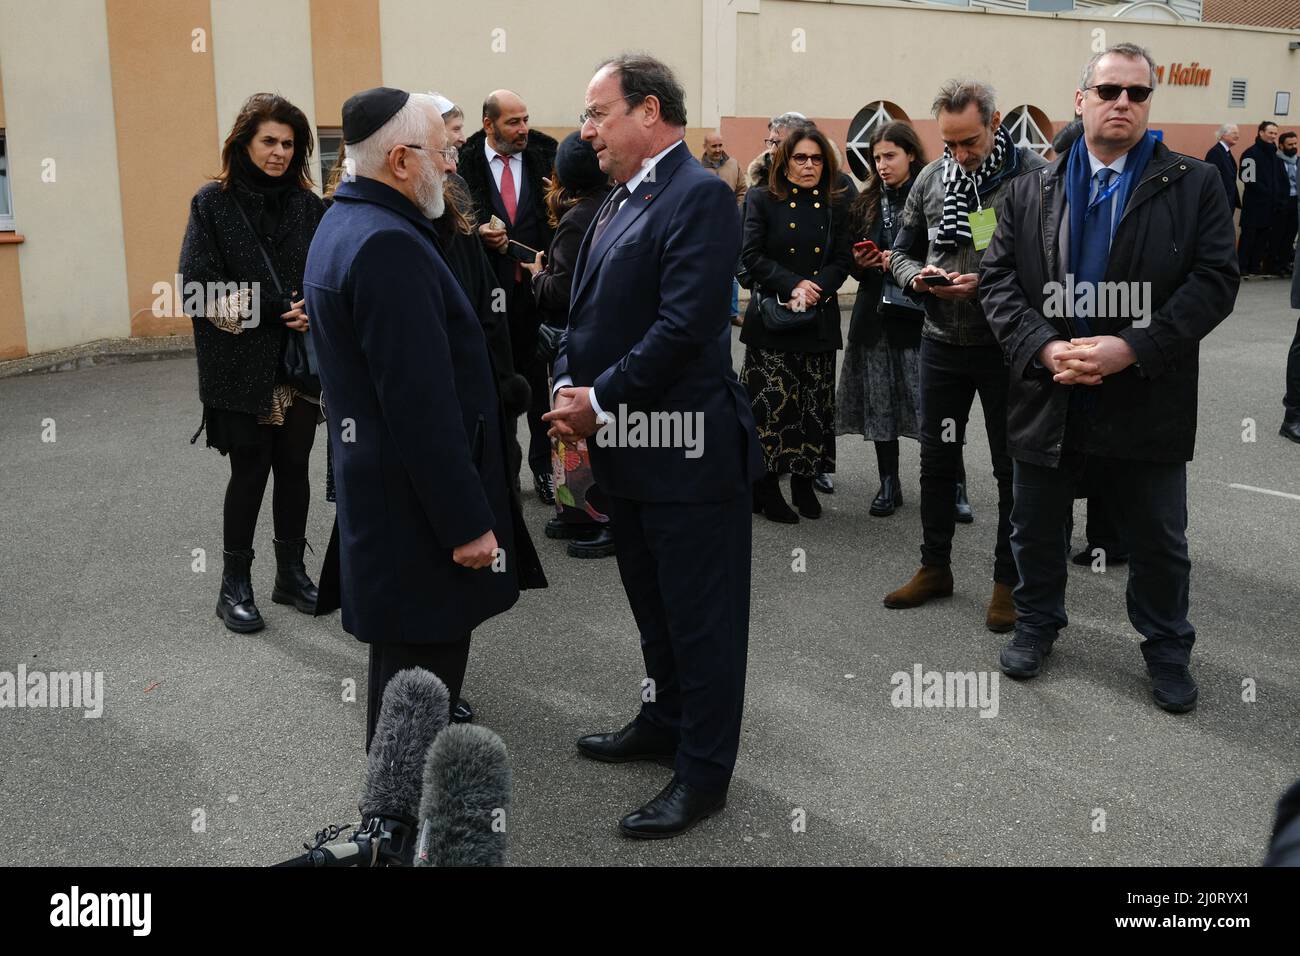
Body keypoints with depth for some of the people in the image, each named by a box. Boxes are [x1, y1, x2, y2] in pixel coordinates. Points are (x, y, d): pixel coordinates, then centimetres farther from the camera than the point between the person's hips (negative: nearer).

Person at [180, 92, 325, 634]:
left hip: (300, 360, 3)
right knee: (250, 470, 3)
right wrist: (275, 311, -18)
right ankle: (235, 585, 17)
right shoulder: (213, 203, -3)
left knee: (294, 466, 9)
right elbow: (197, 287, -10)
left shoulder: (307, 204, 6)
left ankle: (292, 572, 24)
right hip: (241, 365, -3)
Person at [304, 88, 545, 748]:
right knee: (422, 672, 1)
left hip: (376, 488, 11)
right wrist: (467, 522, -20)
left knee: (406, 660, 22)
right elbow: (423, 405, -25)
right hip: (416, 505, -11)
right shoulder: (389, 246, -23)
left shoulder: (342, 223, 11)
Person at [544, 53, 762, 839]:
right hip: (630, 444, 9)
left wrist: (600, 400, -16)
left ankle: (705, 772, 17)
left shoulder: (699, 196, -15)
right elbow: (590, 309, 15)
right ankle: (665, 723, 40)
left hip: (687, 448, -9)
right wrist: (568, 385, -2)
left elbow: (684, 327, -23)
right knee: (654, 605, 22)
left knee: (701, 617, 4)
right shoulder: (622, 199, 14)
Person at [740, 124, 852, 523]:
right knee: (772, 402, -5)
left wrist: (814, 291, -12)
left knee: (815, 403, 5)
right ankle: (767, 488, 4)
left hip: (820, 319, 3)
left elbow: (843, 260, 6)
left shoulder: (836, 205, 11)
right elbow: (751, 255, -6)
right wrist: (793, 284, -16)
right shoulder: (762, 200, 2)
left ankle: (805, 482, 16)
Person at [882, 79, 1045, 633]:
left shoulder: (1032, 176, -11)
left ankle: (1008, 581, 21)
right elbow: (901, 252, 12)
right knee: (936, 460, 14)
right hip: (941, 342, 5)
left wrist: (989, 283, -24)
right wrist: (918, 276, -10)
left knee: (1013, 468, 7)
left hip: (1005, 345, -4)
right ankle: (934, 568, 31)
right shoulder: (931, 178, 3)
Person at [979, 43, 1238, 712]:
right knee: (1036, 529, 16)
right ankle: (1037, 623, 39)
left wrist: (1132, 348, -20)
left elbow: (1215, 280, -9)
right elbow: (997, 279, -1)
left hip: (1147, 400, -1)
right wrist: (1043, 348, -17)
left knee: (1159, 542, 12)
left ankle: (1167, 648, 33)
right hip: (1047, 395, 2)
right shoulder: (1030, 193, 4)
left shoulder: (1194, 186, -1)